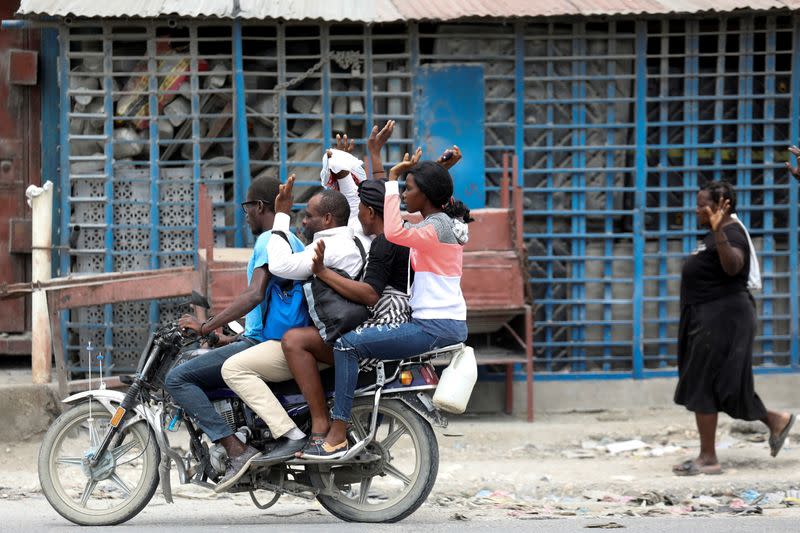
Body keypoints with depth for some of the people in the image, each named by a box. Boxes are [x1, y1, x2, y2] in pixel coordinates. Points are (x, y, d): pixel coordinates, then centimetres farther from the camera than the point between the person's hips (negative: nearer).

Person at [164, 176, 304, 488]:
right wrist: (235, 337, 28)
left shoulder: (269, 241, -12)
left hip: (261, 344, -11)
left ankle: (236, 450, -24)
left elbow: (254, 295, -26)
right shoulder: (295, 243, 19)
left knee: (178, 378, -16)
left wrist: (206, 327, -25)